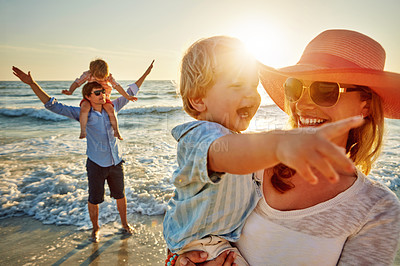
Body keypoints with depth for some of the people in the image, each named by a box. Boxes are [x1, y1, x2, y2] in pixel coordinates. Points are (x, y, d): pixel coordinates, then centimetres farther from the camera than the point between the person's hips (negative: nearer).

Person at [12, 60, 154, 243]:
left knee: (120, 195, 17)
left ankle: (124, 224, 38)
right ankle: (95, 228, 36)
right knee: (94, 199, 11)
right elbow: (53, 106, -14)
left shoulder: (111, 108, -2)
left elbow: (129, 93, 8)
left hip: (116, 162, 3)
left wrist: (146, 74, 11)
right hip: (96, 164, -3)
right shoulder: (83, 114, -12)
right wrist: (32, 84, -22)